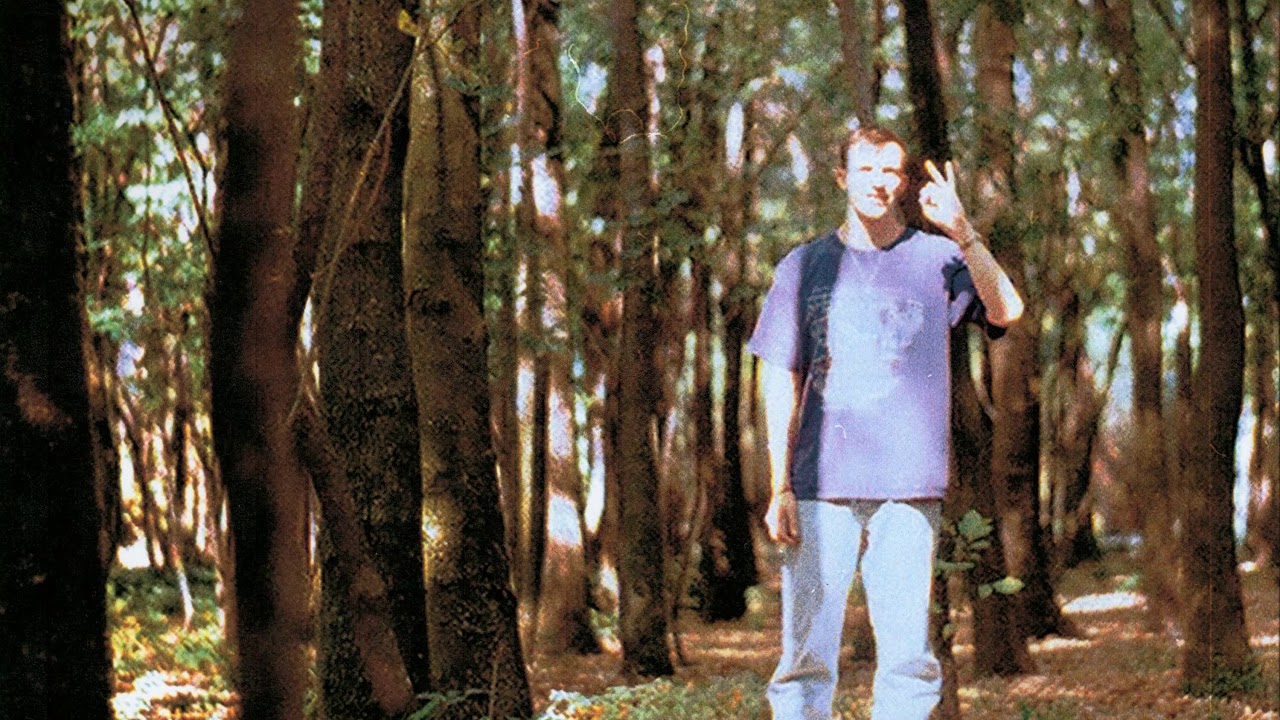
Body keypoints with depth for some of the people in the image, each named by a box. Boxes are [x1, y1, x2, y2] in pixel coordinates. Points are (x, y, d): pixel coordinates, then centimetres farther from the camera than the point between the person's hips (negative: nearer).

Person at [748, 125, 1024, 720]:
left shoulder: (938, 259, 7)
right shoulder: (805, 266, 11)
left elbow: (1006, 311, -12)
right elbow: (780, 384, 10)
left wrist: (962, 232, -25)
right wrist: (780, 490, 2)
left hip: (908, 490, 0)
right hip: (821, 486, 0)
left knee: (907, 655, 0)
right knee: (807, 654, -3)